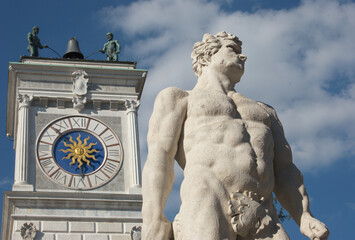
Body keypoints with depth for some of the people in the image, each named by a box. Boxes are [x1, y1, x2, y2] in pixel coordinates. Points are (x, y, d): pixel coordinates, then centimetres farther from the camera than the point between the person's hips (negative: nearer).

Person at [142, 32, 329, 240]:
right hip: (206, 209, -4)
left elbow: (284, 170, 26)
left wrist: (305, 218, 6)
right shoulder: (178, 99, 25)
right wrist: (153, 219, -10)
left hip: (263, 221, 4)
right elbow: (159, 156, 8)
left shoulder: (265, 113, 39)